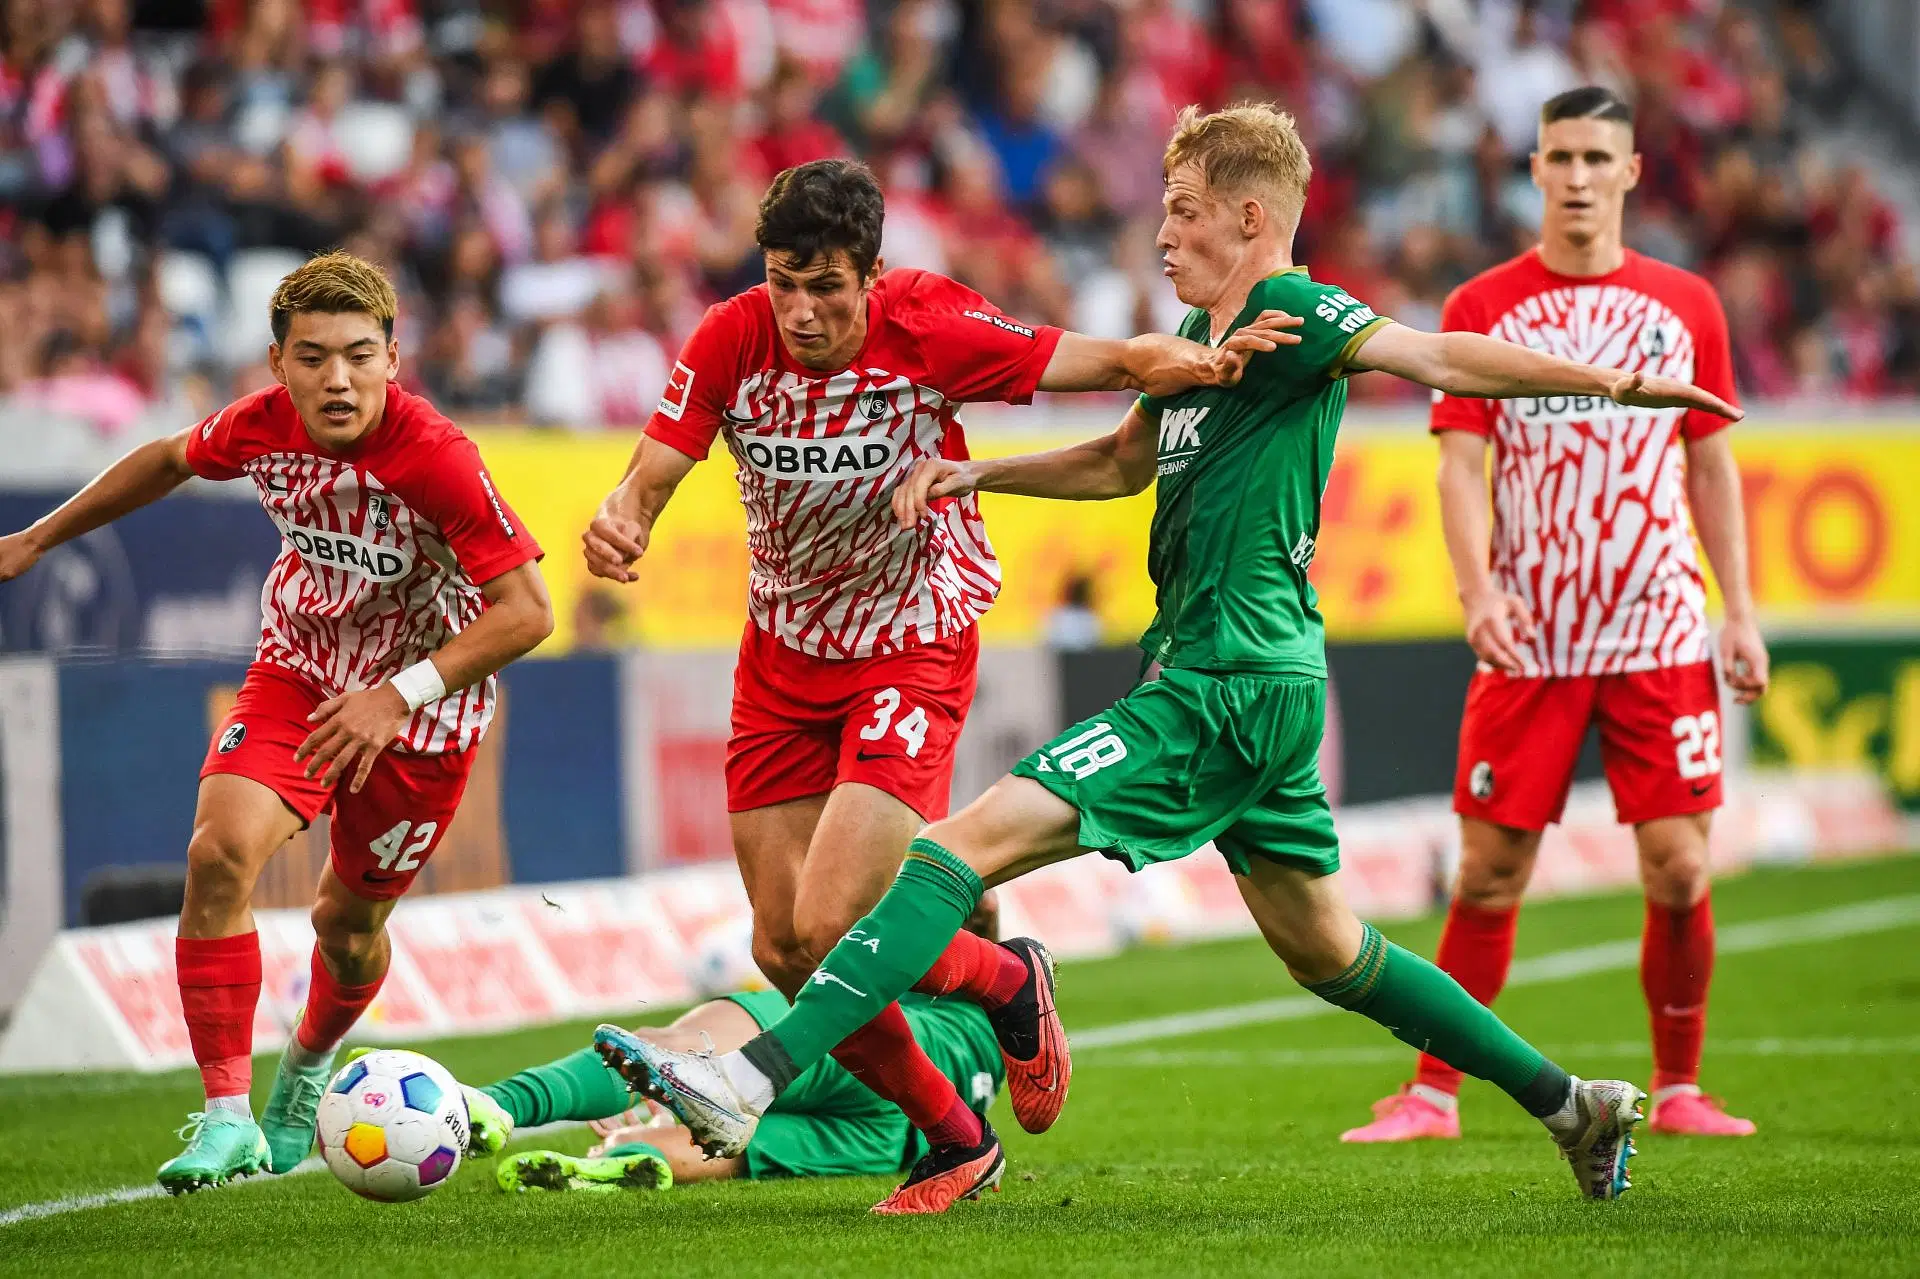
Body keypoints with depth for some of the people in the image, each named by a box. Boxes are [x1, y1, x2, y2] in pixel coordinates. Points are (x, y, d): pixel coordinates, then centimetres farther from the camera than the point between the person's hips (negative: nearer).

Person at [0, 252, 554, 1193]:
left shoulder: (437, 460, -31)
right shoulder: (262, 427, -16)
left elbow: (526, 609, -28)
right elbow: (168, 459, 8)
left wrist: (399, 696, -34)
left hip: (425, 700, -3)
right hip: (298, 667, 3)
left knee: (348, 921, 10)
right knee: (220, 850, -22)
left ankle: (309, 1067, 47)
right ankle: (227, 1119, -16)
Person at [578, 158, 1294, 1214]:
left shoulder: (927, 328, -21)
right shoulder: (732, 342, -14)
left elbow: (1105, 364, -14)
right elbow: (647, 481, -12)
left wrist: (1195, 361, -35)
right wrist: (616, 523, -36)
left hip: (913, 652, -5)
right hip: (784, 657, 5)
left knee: (833, 930, -18)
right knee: (784, 950, 4)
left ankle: (1012, 984, 14)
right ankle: (952, 1137, 25)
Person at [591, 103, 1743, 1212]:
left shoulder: (1291, 313, -10)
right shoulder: (1200, 337, 18)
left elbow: (1441, 358, -21)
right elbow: (1122, 463, 32)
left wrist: (1605, 383, -33)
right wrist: (979, 474, 20)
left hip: (1229, 690, -10)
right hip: (1257, 689, 10)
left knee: (973, 841, -17)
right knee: (1326, 951, 21)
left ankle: (750, 1084, -26)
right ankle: (1571, 1104, 31)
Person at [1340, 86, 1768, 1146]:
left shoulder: (1686, 304, 8)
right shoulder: (1481, 308, 3)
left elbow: (1711, 464, 13)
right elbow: (1459, 465, -2)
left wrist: (1741, 610, 6)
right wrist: (1477, 588, -18)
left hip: (1660, 637, 1)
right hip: (1527, 641, -1)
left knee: (1677, 868, -3)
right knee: (1489, 871, -1)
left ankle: (1678, 1089, 11)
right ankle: (1433, 1094, 7)